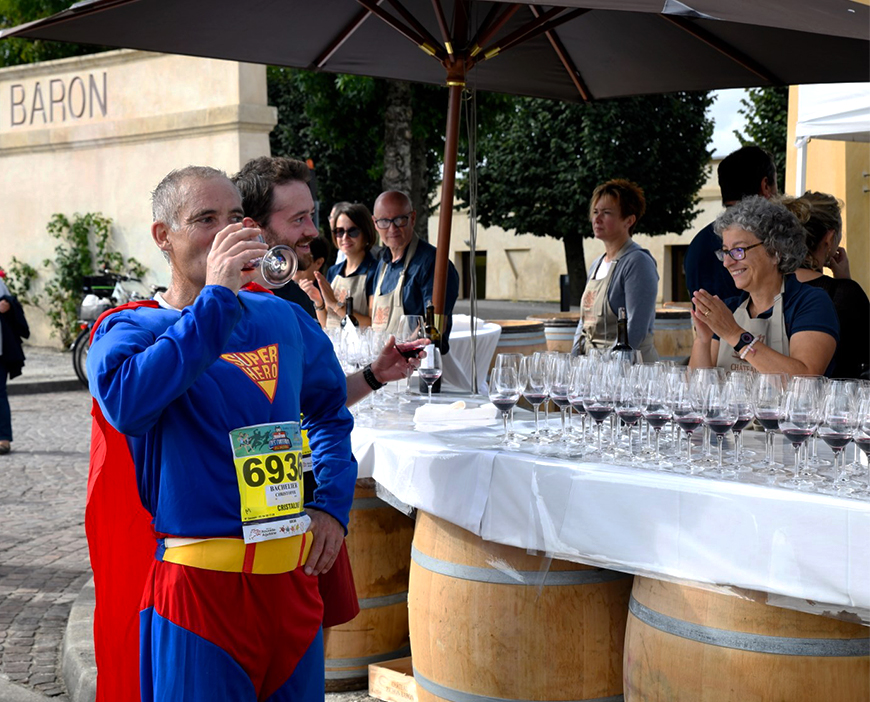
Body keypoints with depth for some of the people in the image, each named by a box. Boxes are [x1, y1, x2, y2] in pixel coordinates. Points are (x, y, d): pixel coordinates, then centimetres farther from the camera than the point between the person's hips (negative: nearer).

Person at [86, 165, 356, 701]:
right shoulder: (129, 329, -6)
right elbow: (125, 402, -29)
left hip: (293, 572, 5)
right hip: (199, 582, -5)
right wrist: (217, 297, -26)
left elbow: (330, 409, 24)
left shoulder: (283, 317, 9)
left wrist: (332, 505, 11)